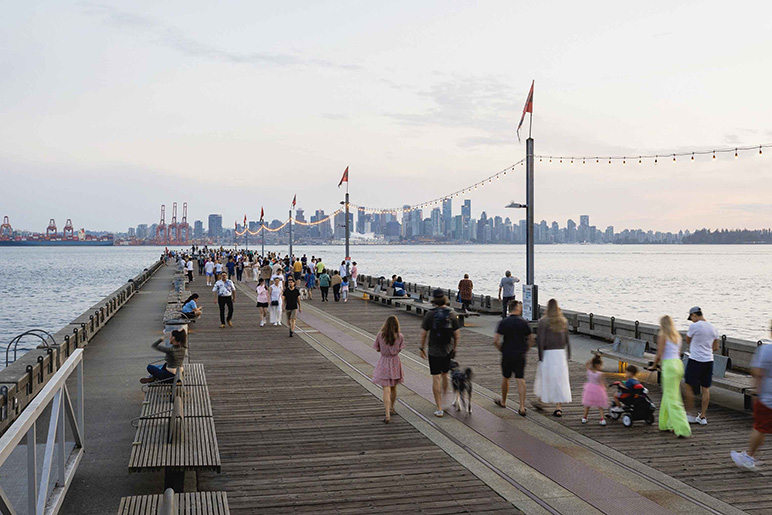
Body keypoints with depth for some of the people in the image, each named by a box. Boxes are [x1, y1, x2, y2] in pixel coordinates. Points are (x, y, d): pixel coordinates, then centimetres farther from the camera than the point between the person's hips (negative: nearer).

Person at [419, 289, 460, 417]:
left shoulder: (430, 314, -10)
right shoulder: (452, 314, -3)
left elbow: (424, 333, -6)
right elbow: (456, 334, 2)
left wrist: (422, 348, 6)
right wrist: (454, 348, 14)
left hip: (434, 351, -3)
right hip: (448, 350, 3)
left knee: (436, 378, 0)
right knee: (444, 374, 22)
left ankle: (439, 409, -2)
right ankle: (444, 400, 35)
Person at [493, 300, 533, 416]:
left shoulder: (503, 323, -6)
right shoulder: (524, 323, -3)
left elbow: (495, 340, -10)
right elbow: (531, 340, 2)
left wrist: (501, 350, 5)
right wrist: (524, 351, 12)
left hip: (507, 355, 0)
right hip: (520, 355, 0)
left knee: (505, 378, 17)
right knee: (520, 380, -1)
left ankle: (503, 401, 35)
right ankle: (522, 407, -7)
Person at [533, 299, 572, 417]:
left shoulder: (544, 321, -10)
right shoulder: (564, 321, 6)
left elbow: (541, 340, -12)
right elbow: (567, 339, 8)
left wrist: (540, 357, -8)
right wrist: (568, 355, 15)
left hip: (548, 353, -4)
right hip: (561, 353, 4)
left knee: (544, 377, 12)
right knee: (560, 379, 5)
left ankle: (541, 402, 27)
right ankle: (558, 407, 2)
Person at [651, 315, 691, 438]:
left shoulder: (662, 336, -9)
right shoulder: (677, 336, 13)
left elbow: (659, 355, -12)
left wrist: (654, 366, 5)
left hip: (669, 366, -8)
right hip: (678, 363, 8)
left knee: (672, 399, -6)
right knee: (668, 395, 20)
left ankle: (682, 429, -10)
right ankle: (667, 424, 28)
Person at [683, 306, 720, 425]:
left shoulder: (694, 326, -11)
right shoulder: (713, 327, 8)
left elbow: (688, 341, 3)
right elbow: (716, 347, 13)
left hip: (695, 360, -6)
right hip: (709, 361, 6)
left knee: (689, 386, 6)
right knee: (705, 389, 8)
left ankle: (690, 414, 8)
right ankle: (703, 416, 12)